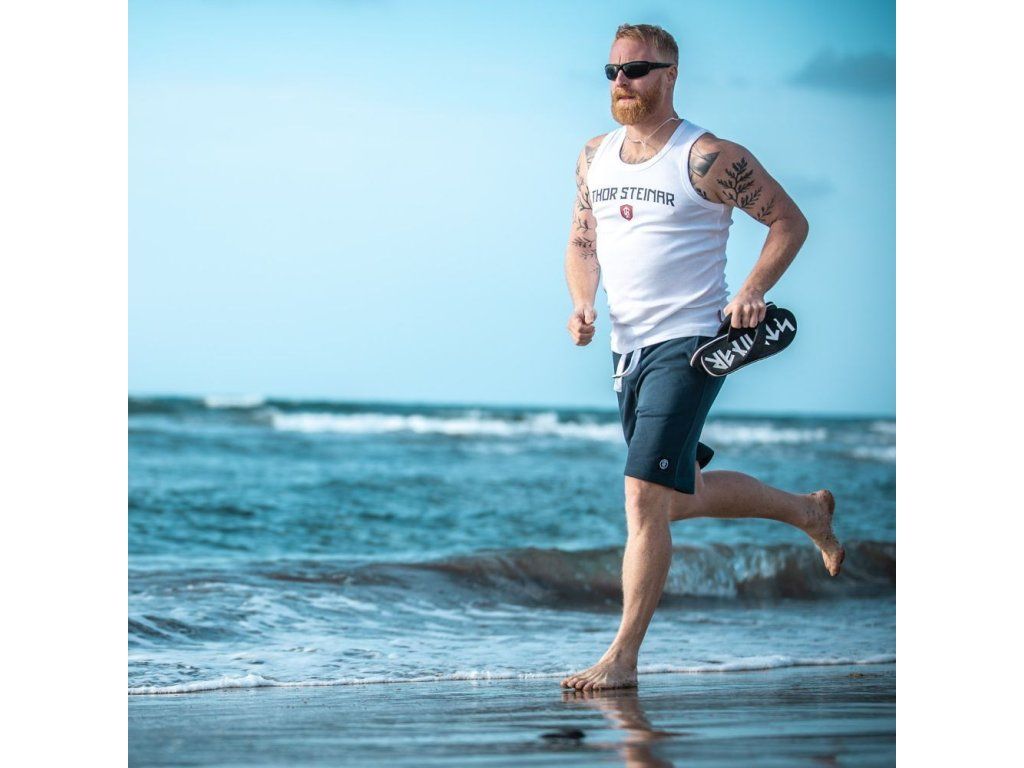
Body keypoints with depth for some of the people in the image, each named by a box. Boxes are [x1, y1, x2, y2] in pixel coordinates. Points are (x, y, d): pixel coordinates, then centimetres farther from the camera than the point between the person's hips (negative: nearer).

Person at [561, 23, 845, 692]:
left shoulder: (708, 158, -10)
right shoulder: (595, 158, 9)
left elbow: (790, 220, -4)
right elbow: (582, 243, 19)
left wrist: (753, 291, -18)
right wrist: (583, 305, -1)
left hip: (688, 343, -8)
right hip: (628, 351, 8)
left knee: (646, 497, -15)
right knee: (680, 497, 19)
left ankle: (623, 659, -10)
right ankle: (809, 512, 43)